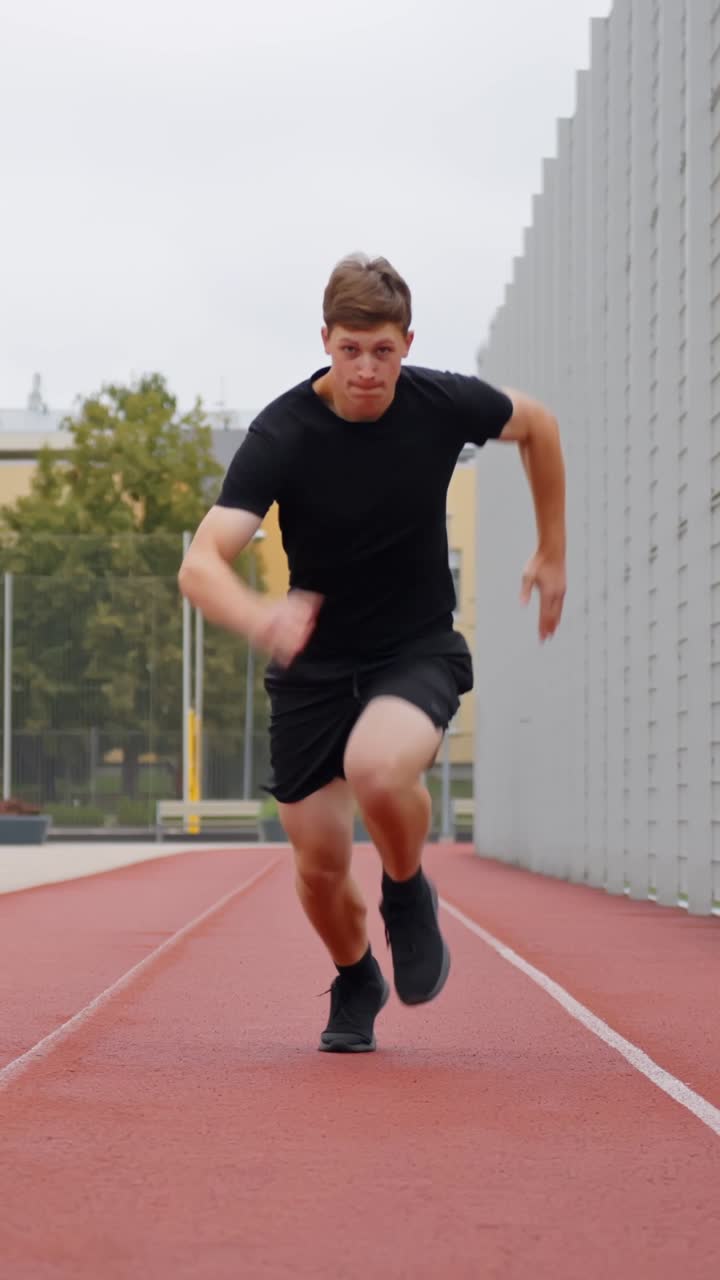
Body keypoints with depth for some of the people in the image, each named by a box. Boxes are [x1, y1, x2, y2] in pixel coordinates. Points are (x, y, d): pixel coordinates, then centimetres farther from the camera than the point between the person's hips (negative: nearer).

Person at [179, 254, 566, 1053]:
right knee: (319, 865, 2)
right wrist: (258, 618, -52)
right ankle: (357, 983, 35)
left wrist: (552, 553, 15)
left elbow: (536, 425, 12)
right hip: (315, 663, 1)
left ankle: (409, 896, 0)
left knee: (376, 769, -32)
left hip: (420, 650, 0)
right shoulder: (282, 435, -20)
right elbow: (200, 565, -30)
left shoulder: (443, 404, -12)